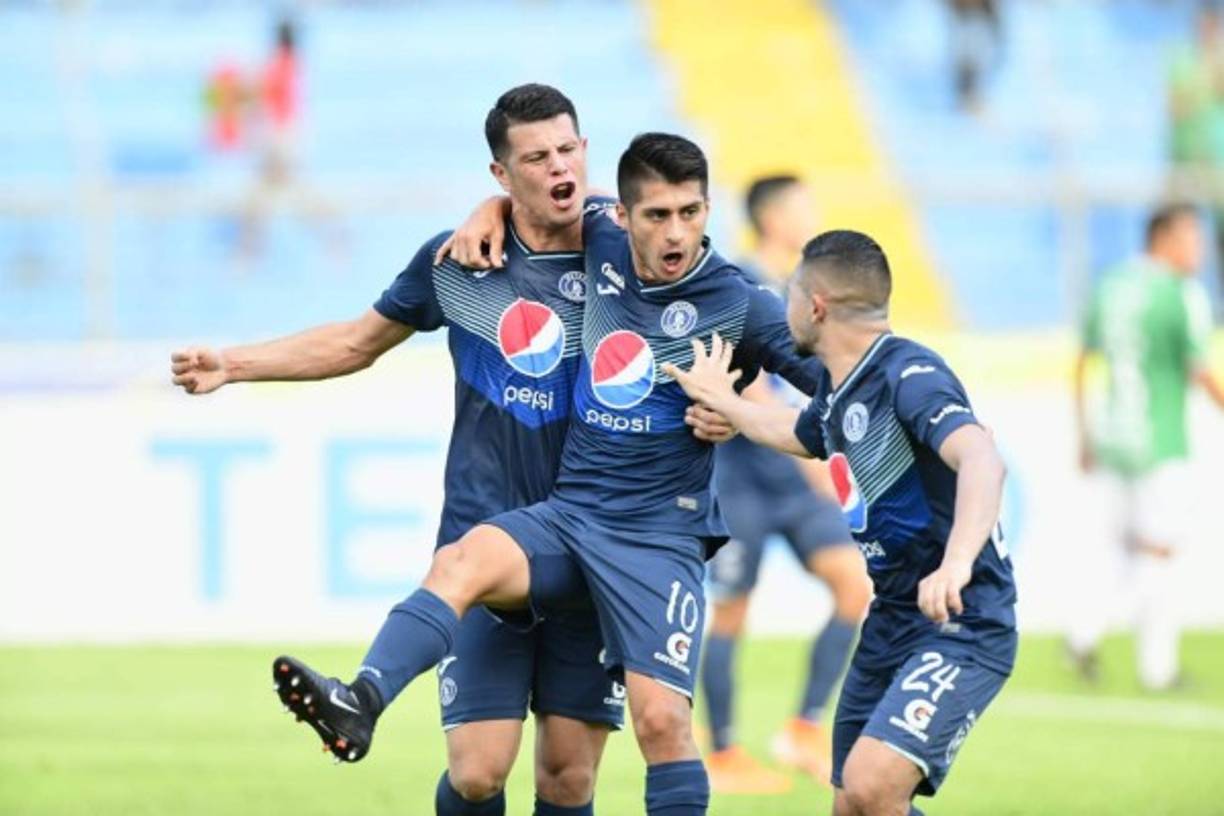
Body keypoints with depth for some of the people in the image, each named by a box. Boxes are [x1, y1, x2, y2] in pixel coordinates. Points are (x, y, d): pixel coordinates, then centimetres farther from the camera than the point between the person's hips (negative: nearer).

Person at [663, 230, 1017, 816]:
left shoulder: (909, 374, -20)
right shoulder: (835, 391, 9)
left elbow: (980, 460, -38)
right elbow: (801, 435, 35)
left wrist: (957, 563, -53)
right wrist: (720, 401, 41)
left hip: (962, 624, -9)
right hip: (891, 622, 9)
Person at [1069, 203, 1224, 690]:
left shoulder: (1112, 288, 8)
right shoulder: (1182, 296, -13)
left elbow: (1081, 368, 13)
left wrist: (1084, 437, 20)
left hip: (1113, 440, 6)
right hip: (1159, 444, -6)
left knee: (1127, 543, 19)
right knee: (1159, 550, 3)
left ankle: (1085, 631, 2)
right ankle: (1157, 667, 7)